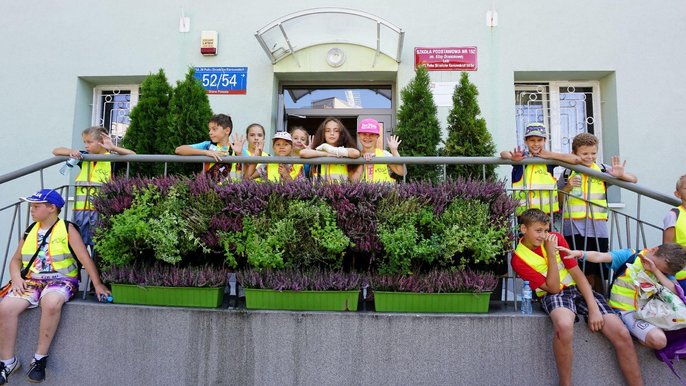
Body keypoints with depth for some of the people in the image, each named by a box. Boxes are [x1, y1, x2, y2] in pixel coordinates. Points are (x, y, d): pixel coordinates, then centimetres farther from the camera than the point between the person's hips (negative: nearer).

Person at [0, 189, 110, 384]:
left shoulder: (67, 229, -1)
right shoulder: (30, 231, 14)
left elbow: (85, 258, -6)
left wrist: (97, 284, -11)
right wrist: (16, 277, -2)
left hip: (61, 280, -4)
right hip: (31, 280, 5)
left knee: (50, 303, -37)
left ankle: (40, 358, -20)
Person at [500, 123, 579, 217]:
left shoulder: (549, 159, 2)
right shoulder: (521, 157, -3)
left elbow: (575, 159, -5)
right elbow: (503, 153, -19)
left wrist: (551, 155, -7)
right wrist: (513, 157, -41)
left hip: (548, 210, 2)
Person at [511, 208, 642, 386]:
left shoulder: (556, 238, 0)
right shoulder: (518, 259, -9)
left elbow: (577, 274, -1)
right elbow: (553, 287, -11)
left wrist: (593, 308, -11)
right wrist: (551, 254, -19)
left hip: (577, 288, 4)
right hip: (553, 295, -4)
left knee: (622, 333, -16)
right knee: (564, 326, -39)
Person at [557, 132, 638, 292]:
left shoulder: (603, 170, 5)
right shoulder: (568, 173, 6)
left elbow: (633, 180, 5)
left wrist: (620, 174, -16)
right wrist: (568, 187, -9)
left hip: (598, 229, 1)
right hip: (574, 229, 0)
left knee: (598, 272, 8)